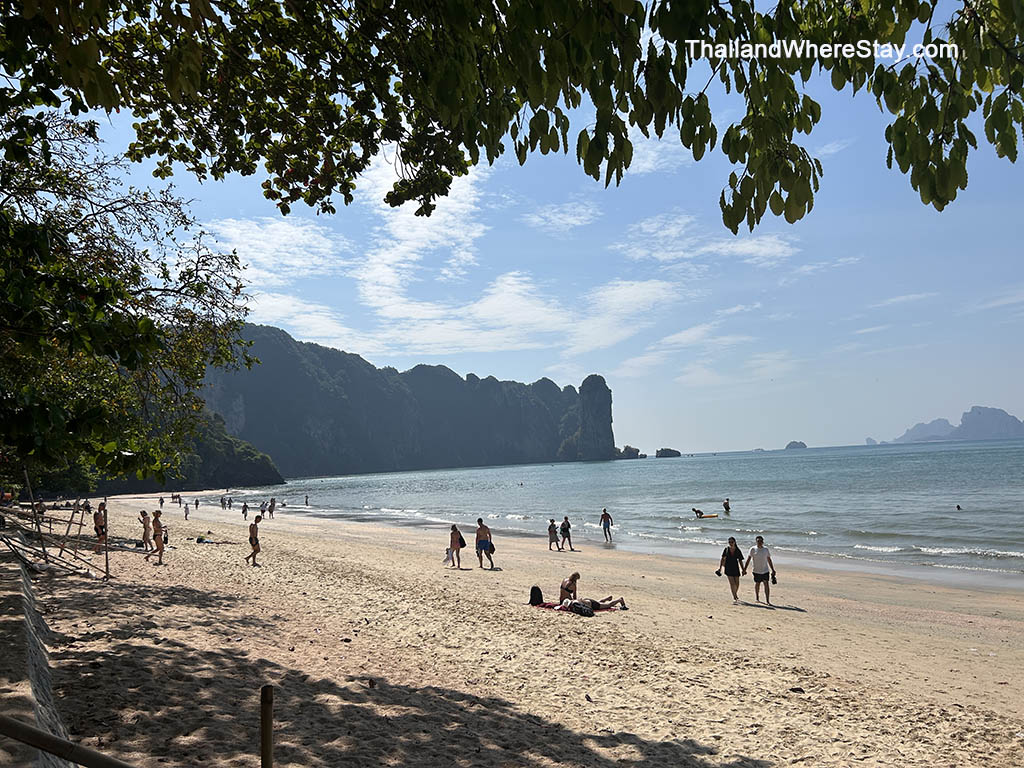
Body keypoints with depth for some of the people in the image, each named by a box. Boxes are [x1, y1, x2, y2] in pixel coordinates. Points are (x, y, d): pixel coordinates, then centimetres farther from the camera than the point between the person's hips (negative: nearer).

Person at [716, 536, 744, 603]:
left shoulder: (738, 550, -3)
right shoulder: (726, 549, -3)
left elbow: (740, 561, 3)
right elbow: (723, 559, 3)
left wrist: (743, 570, 0)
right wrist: (720, 568, 0)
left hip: (736, 568, 2)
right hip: (728, 568, -2)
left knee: (737, 584, 9)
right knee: (732, 583, -11)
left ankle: (735, 595, 37)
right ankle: (734, 598, -8)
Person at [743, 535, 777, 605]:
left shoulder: (766, 549, 4)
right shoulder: (753, 549, -4)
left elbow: (769, 560, 12)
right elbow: (748, 559, -5)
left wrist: (773, 570, 12)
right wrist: (744, 569, -10)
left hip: (765, 570, 1)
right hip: (756, 571, -1)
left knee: (766, 584, -7)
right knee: (757, 584, 11)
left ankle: (767, 601, -6)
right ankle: (757, 599, 29)